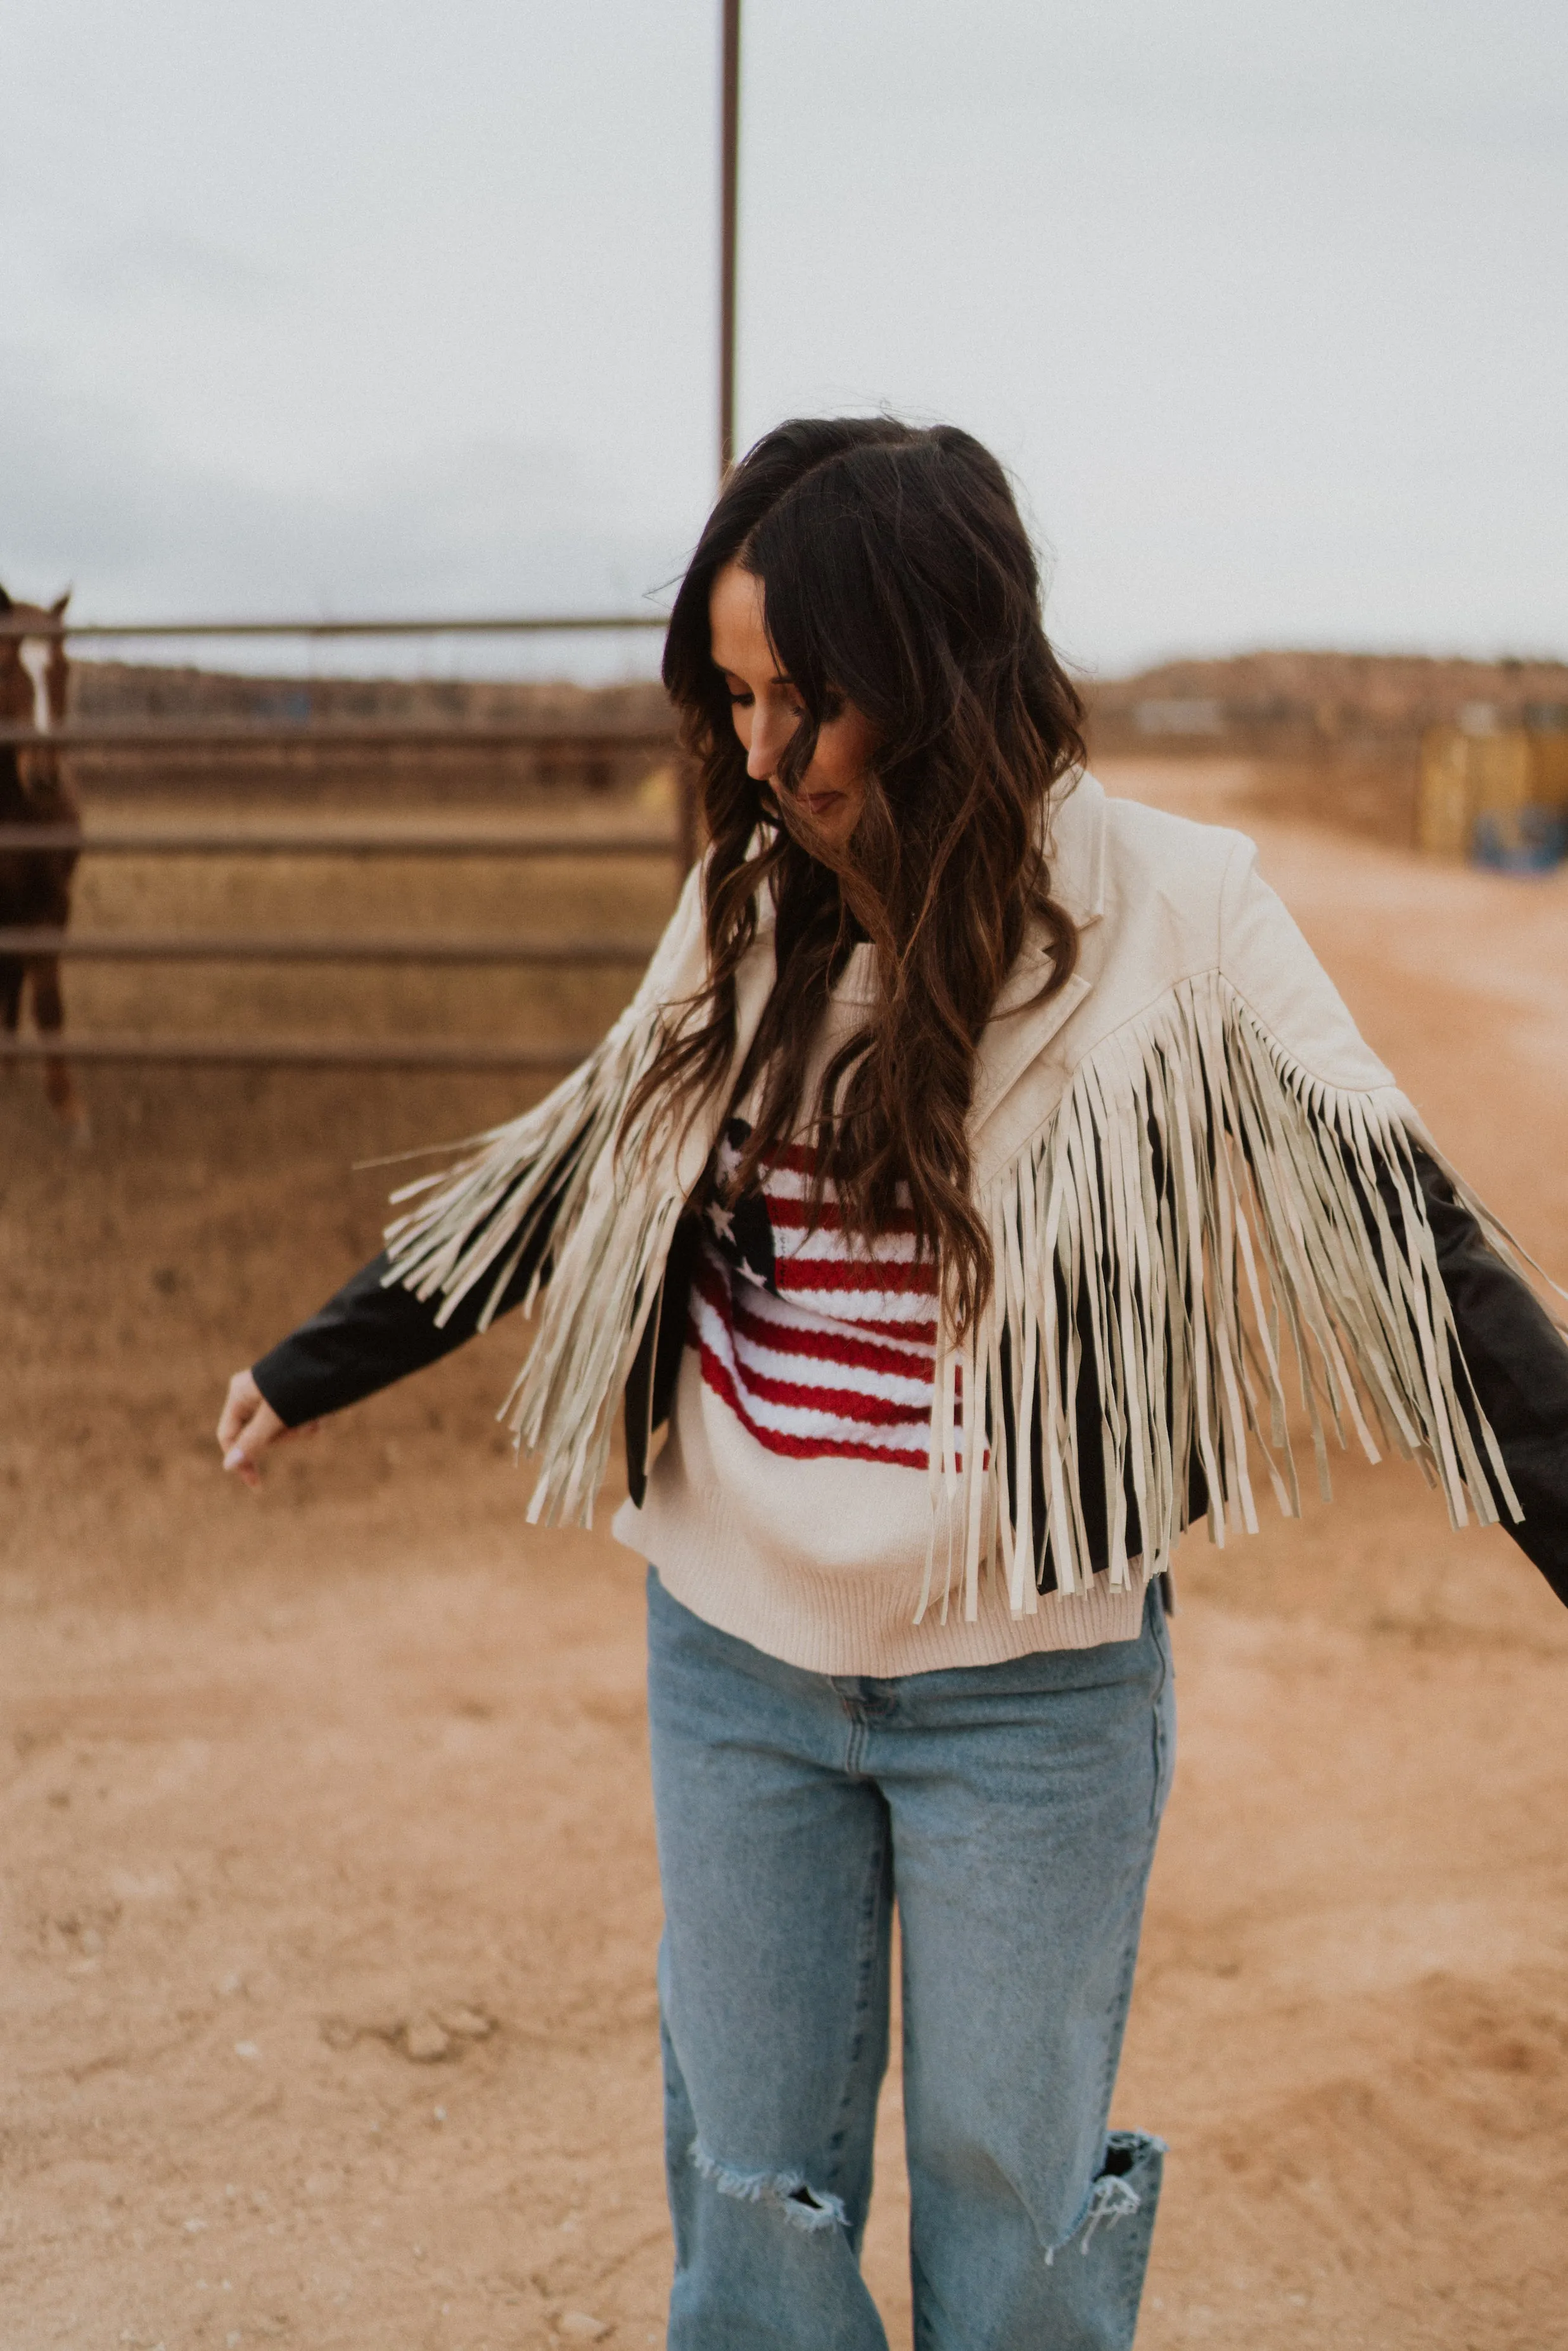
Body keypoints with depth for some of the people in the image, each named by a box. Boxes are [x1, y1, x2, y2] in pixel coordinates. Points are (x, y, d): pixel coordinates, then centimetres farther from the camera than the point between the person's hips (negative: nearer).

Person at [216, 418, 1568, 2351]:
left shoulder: (1172, 919, -12)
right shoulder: (749, 910, 1)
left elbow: (1400, 1243, -13)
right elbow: (578, 1173, 13)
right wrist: (315, 1368, 22)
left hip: (1031, 1685, -3)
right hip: (736, 1652, 4)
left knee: (1011, 2194, 12)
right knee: (750, 2186, 14)